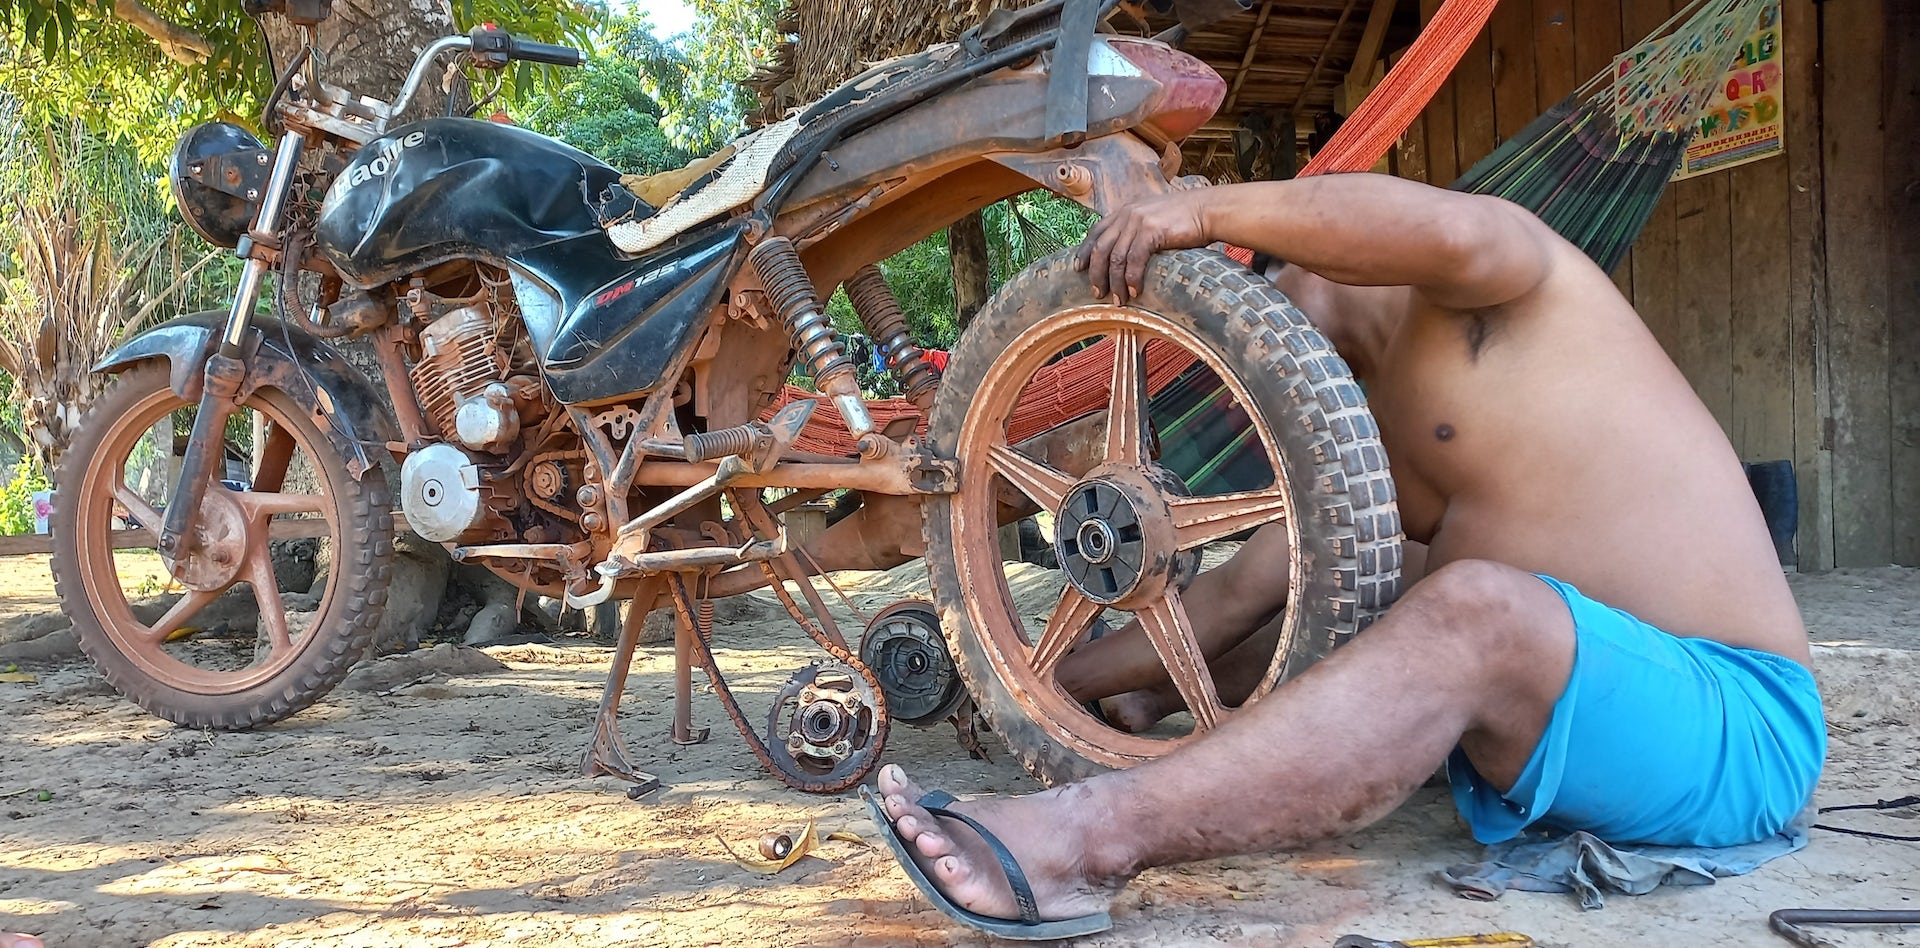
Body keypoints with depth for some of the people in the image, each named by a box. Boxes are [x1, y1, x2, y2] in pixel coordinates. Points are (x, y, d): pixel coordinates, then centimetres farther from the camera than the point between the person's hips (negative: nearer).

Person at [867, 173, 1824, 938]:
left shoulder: (1479, 290, -6)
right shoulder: (1375, 432, 17)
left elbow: (1448, 228, -32)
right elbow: (1236, 594, 14)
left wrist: (1206, 210, -23)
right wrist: (1041, 682, 14)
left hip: (1730, 729, -9)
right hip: (1555, 728, 9)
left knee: (1473, 608, -37)